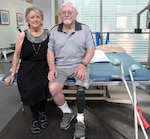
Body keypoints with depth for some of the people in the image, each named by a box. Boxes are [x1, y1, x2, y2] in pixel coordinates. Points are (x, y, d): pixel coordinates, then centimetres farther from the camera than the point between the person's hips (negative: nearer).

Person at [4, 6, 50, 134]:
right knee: (30, 89, -21)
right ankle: (35, 117, 9)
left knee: (43, 86, -24)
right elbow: (16, 55, 6)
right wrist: (13, 73, 6)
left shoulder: (48, 33, 2)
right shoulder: (23, 35, 0)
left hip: (43, 67, 0)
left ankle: (42, 111, 9)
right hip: (27, 69, 0)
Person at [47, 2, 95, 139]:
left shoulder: (85, 29, 2)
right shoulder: (54, 30, 7)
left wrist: (83, 64, -16)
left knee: (81, 87, -30)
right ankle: (67, 112, 6)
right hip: (61, 67, 2)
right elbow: (50, 51, 7)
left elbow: (91, 49, 0)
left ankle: (80, 120, -10)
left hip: (79, 65, -2)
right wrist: (52, 68, -7)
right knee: (53, 89, -22)